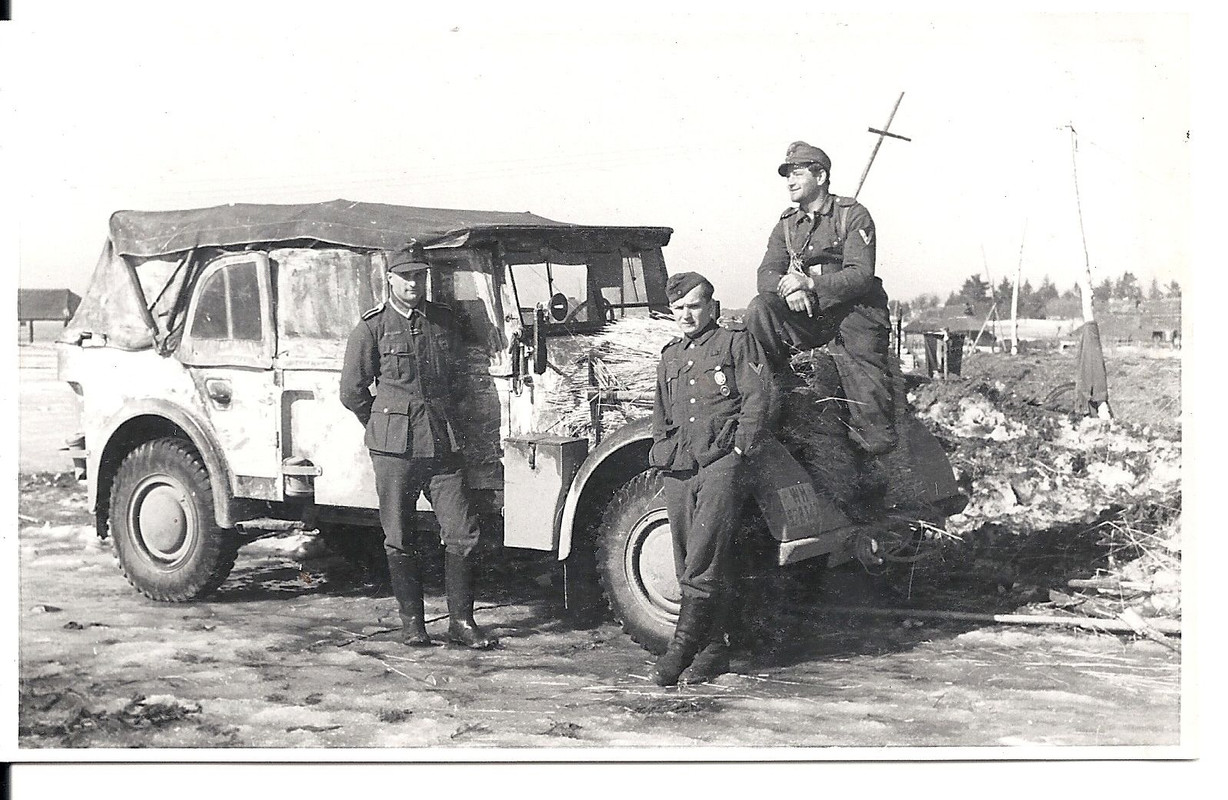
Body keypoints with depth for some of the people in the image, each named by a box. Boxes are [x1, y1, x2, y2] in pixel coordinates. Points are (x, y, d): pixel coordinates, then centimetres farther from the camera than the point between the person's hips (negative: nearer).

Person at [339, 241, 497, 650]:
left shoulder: (445, 321, 11)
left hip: (443, 444, 3)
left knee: (462, 532, -1)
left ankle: (461, 620, 8)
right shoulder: (372, 327, -1)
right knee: (400, 539, 4)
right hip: (395, 447, -3)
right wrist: (385, 428, 7)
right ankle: (411, 620, 17)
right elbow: (352, 392, 3)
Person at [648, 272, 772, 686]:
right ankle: (714, 647, 11)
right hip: (679, 467, 6)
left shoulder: (736, 343, 8)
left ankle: (681, 648, -15)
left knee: (703, 563, -14)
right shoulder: (669, 358, 24)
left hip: (721, 461, -6)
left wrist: (739, 450, -8)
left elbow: (757, 396, -1)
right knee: (689, 563, 4)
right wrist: (660, 455, 13)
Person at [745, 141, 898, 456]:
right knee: (760, 309, -23)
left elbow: (860, 276, -15)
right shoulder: (787, 223, 12)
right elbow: (767, 273, 2)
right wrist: (788, 288, -23)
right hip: (806, 315, 5)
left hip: (853, 314, -4)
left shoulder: (853, 215, -4)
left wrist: (810, 283, -27)